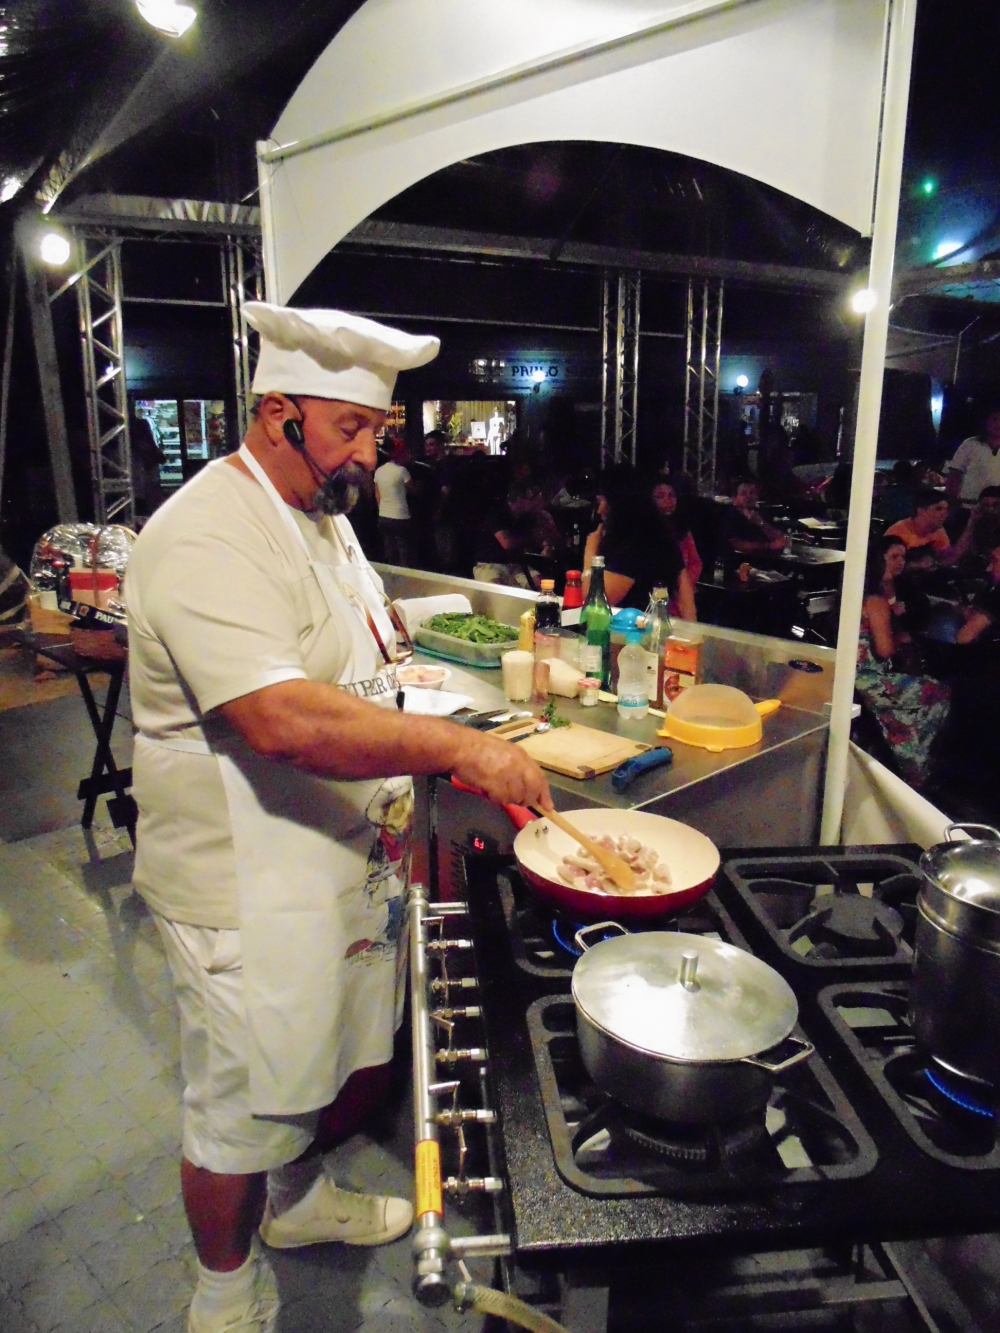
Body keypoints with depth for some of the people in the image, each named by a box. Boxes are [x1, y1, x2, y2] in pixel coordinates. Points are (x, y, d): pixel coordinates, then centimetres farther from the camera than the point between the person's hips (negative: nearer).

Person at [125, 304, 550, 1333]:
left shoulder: (322, 516, 10)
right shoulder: (208, 541, -23)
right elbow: (284, 720, -35)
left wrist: (403, 788, 11)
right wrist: (458, 747, -31)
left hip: (350, 862, 9)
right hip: (252, 892, -9)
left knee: (359, 1069, 25)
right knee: (244, 1112, 12)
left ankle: (298, 1198, 53)